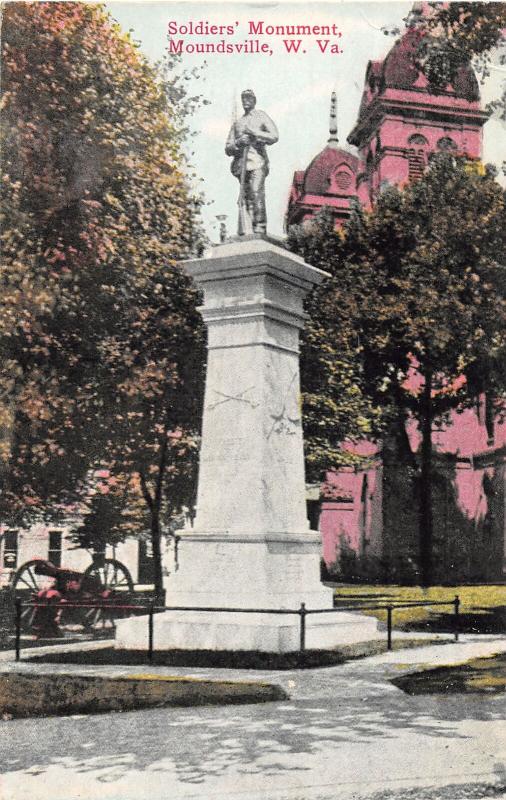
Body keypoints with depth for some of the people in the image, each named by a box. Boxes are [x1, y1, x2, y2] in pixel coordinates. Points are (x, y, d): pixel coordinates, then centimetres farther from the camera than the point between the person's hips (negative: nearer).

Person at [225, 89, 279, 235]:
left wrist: (254, 132, -5)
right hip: (241, 163, 4)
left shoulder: (262, 117, 15)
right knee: (244, 197, -5)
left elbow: (274, 137, 1)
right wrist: (238, 142, -1)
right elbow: (228, 149, 20)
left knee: (256, 193, -21)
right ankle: (245, 232, -8)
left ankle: (259, 229, -24)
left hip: (257, 160, -4)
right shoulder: (237, 123, 25)